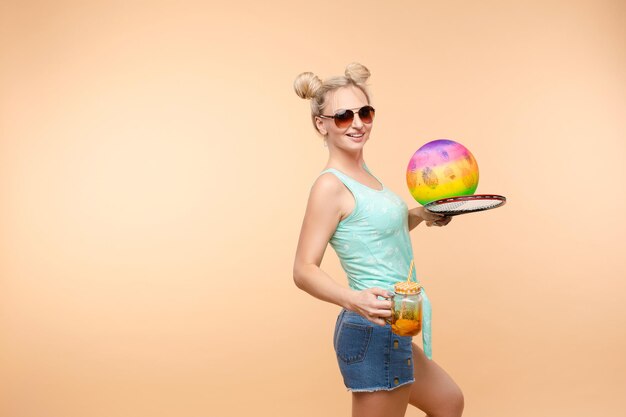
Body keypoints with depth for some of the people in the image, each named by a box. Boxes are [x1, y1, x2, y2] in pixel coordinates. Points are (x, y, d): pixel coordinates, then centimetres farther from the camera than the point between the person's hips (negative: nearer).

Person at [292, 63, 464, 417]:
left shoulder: (363, 172, 8)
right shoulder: (330, 186, -18)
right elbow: (304, 270, -22)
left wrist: (419, 215, 11)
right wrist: (353, 299, -36)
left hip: (392, 333, 10)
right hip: (373, 333, -10)